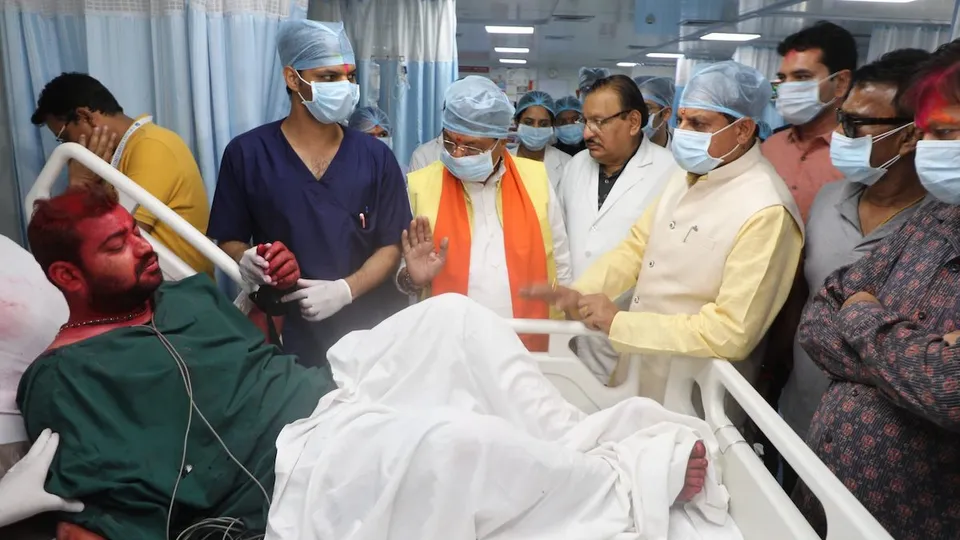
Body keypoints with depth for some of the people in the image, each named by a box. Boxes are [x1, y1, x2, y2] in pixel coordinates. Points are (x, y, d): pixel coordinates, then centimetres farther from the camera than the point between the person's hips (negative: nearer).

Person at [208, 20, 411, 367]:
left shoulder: (376, 157, 1)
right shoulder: (246, 154, -3)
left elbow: (392, 245, 0)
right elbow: (229, 241, 5)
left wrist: (345, 289, -15)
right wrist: (247, 259, -18)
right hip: (291, 334, -1)